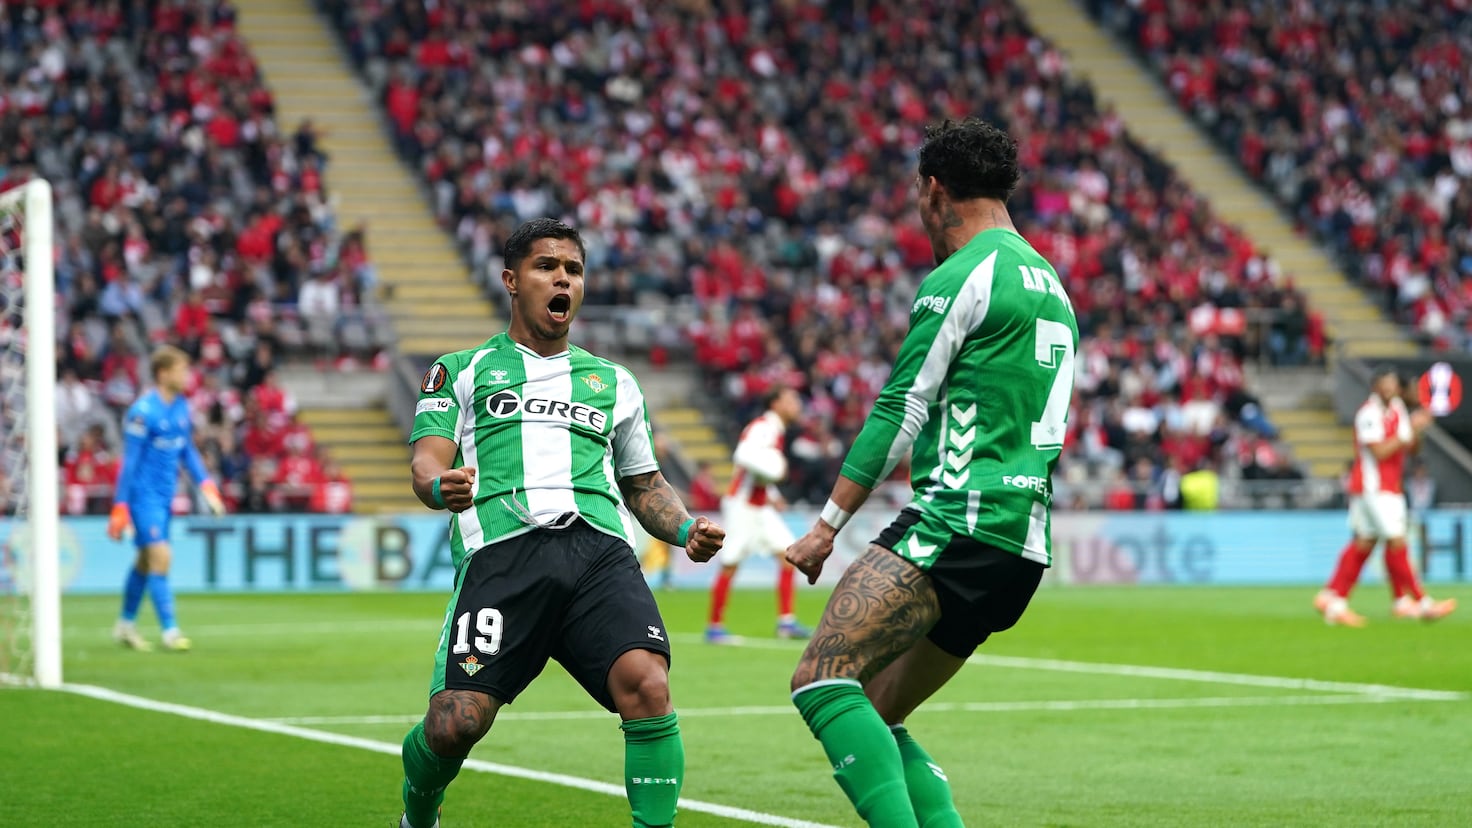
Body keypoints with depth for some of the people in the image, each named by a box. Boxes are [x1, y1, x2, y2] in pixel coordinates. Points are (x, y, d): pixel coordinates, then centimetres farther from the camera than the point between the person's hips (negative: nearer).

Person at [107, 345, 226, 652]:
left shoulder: (181, 407, 6)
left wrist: (205, 484, 4)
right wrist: (120, 507, -15)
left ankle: (126, 624, 28)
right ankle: (170, 630, -9)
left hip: (165, 495, 8)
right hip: (144, 493, -8)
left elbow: (188, 450, 17)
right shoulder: (142, 411, -17)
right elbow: (129, 462, -15)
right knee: (160, 556, -12)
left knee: (146, 560, 15)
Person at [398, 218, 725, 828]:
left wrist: (685, 529, 12)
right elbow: (427, 463, 9)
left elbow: (644, 484, 34)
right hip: (500, 550, -2)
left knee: (646, 684, -27)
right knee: (453, 725, -15)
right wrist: (443, 486, -17)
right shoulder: (461, 372, 21)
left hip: (599, 549, 2)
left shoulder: (612, 381, 30)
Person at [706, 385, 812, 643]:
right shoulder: (762, 428, -16)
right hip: (741, 505, -9)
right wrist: (774, 468, -25)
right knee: (730, 565, -4)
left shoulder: (777, 431, 14)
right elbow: (743, 456, -33)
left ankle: (787, 621, -1)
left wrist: (772, 494, 12)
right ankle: (714, 627, 4)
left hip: (761, 507, 9)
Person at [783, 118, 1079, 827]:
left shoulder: (961, 278, -5)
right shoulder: (1050, 285, 23)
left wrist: (829, 523, -5)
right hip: (1026, 540, 10)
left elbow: (901, 411, -8)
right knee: (873, 716, 11)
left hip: (958, 522, -9)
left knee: (821, 679, -19)